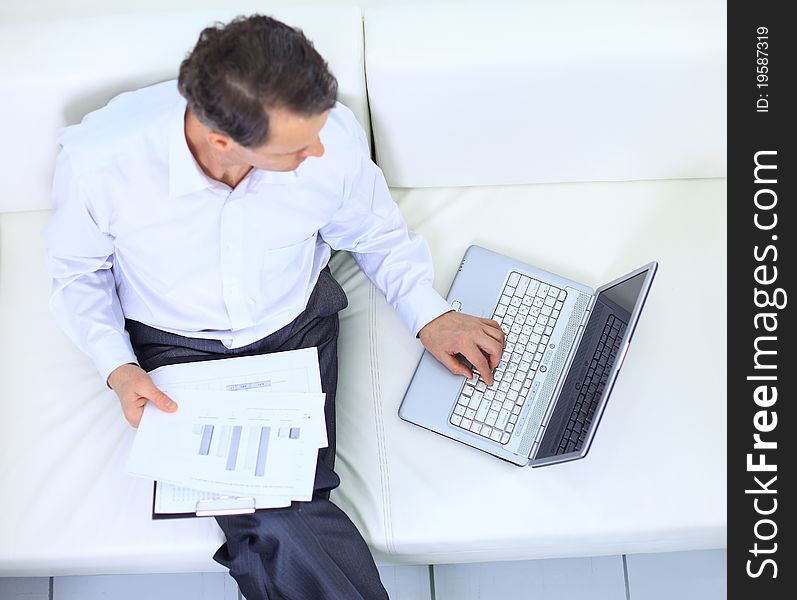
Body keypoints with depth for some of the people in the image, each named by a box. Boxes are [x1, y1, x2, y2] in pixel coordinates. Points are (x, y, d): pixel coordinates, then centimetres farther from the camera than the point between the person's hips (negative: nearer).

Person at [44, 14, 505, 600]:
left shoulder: (332, 132, -22)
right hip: (177, 344, -1)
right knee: (272, 523, -19)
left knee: (292, 506, -19)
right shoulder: (99, 157, -26)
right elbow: (78, 270, -3)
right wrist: (119, 369, -15)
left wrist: (430, 315, -6)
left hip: (296, 328, 2)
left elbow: (376, 231, 2)